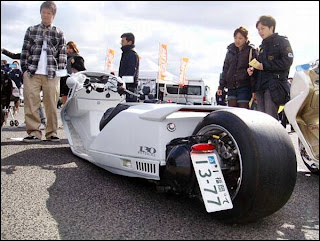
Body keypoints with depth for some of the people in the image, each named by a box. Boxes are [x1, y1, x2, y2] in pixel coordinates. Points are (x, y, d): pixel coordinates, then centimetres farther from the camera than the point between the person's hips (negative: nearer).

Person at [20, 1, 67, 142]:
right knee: (31, 103, -3)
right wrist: (25, 68, 3)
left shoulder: (59, 33, 12)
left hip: (51, 74, -1)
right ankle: (33, 132, 2)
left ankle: (51, 132, 8)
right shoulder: (31, 30, 14)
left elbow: (62, 54, 8)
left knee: (52, 104, -1)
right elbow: (25, 51, 11)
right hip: (32, 72, 1)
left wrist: (61, 71, -1)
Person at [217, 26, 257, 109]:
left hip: (244, 87, -5)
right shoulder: (230, 50, 12)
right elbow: (225, 69, 15)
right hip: (231, 87, 5)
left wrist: (254, 90, -12)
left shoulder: (251, 51, -2)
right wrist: (221, 86, 9)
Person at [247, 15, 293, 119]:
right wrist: (252, 69, 9)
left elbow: (287, 62, -9)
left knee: (270, 118, -15)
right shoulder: (262, 46, 26)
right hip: (260, 87, 7)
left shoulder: (282, 41, 4)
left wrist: (265, 66, -13)